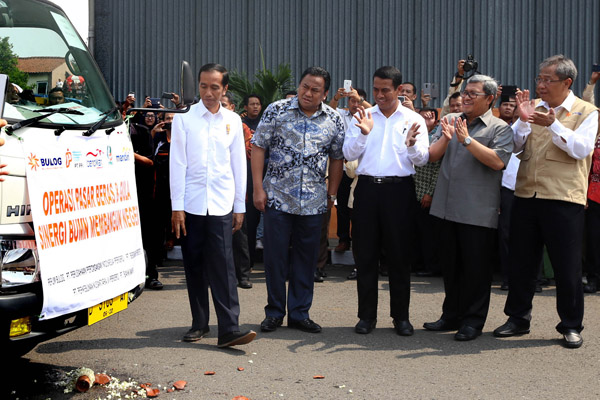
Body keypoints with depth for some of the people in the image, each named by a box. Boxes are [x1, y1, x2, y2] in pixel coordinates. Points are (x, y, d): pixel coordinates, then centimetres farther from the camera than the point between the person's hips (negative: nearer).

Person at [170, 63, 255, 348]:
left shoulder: (233, 121, 7)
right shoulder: (184, 119, 1)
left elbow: (239, 164, 10)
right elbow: (177, 164, -1)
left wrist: (240, 206, 8)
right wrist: (177, 207, -5)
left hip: (221, 205, 0)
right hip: (191, 204, 0)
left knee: (223, 266, -6)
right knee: (194, 266, 6)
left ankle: (229, 329, -9)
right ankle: (199, 323, 19)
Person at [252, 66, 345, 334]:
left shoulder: (334, 120, 3)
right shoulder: (277, 111, -3)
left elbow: (336, 158, 12)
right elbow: (258, 148, -2)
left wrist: (332, 194, 9)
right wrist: (258, 188, -7)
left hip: (314, 201, 2)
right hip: (277, 198, -2)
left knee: (306, 258, 8)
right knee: (275, 256, 3)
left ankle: (299, 314, 19)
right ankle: (274, 313, 17)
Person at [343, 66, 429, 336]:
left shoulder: (413, 120, 5)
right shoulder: (364, 116, 9)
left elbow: (422, 159, -2)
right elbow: (349, 154, 2)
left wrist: (411, 143, -22)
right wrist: (363, 133, -14)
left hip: (399, 189, -1)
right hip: (367, 189, 2)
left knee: (399, 254, 4)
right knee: (365, 253, 4)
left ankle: (401, 316, 13)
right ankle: (367, 315, 14)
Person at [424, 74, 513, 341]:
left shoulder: (499, 128, -1)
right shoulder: (450, 121, 13)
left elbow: (498, 161, -18)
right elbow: (431, 156, 7)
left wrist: (467, 140, -19)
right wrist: (445, 138, -11)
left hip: (478, 212, -5)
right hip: (447, 207, 5)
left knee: (476, 268, 1)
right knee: (450, 266, 14)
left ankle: (473, 320, 11)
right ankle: (452, 315, 26)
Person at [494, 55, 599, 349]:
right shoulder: (533, 108, 12)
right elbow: (514, 146, 6)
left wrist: (553, 125, -22)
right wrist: (523, 121, -11)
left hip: (563, 198, -4)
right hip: (526, 195, 4)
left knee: (567, 265, 2)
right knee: (521, 260, 12)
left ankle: (571, 325, 15)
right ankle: (518, 318, 25)